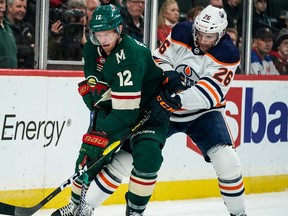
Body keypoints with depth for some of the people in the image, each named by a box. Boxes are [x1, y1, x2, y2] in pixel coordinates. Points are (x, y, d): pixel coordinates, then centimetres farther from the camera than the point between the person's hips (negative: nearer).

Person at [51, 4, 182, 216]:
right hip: (112, 107, 7)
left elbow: (126, 111, -37)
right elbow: (93, 82, 7)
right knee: (90, 154, 0)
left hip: (149, 110, -7)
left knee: (147, 155, -27)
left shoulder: (131, 54, -35)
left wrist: (101, 135, -38)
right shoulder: (93, 48, -10)